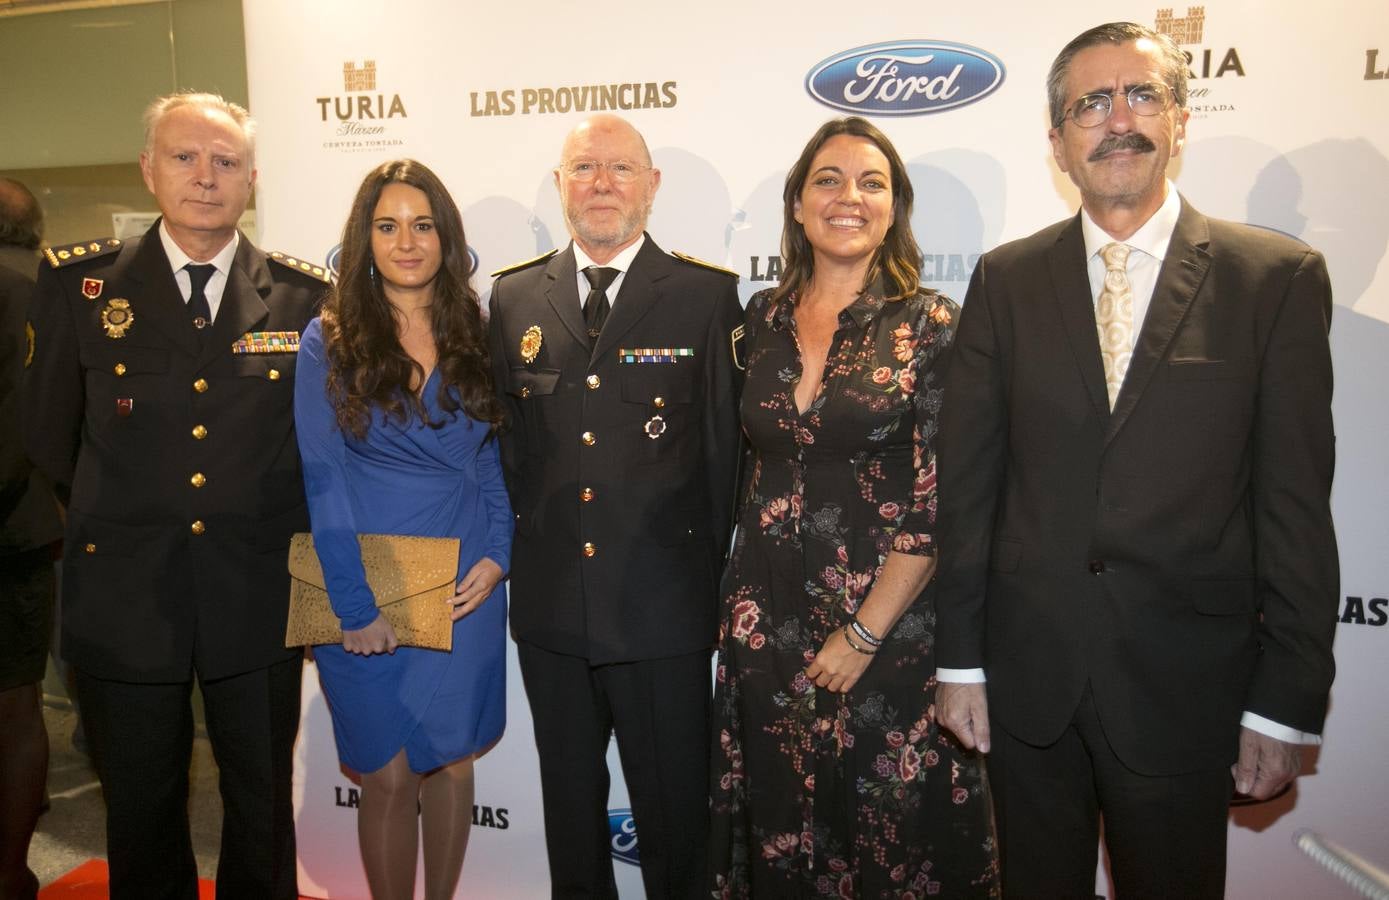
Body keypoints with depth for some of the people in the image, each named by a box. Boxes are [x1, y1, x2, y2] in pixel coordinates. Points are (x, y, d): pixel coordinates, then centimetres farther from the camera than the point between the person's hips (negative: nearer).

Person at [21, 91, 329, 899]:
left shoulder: (304, 296, -1)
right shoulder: (81, 283, 0)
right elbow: (49, 438, 7)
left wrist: (292, 537, 2)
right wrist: (112, 527, 9)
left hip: (258, 599, 0)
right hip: (126, 599, 1)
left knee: (262, 811, 15)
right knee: (142, 817, 17)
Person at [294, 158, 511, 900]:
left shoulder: (472, 337, 5)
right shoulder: (329, 342, -4)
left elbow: (494, 458, 8)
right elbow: (323, 481, -8)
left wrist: (496, 554, -6)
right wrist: (355, 608, -13)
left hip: (465, 590, 3)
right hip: (370, 597, -2)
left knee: (451, 761, 14)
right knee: (390, 777, 8)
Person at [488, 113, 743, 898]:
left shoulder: (708, 296, -4)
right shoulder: (515, 296, 6)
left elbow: (725, 445, -4)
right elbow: (504, 435, 9)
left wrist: (709, 569, -3)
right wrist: (518, 545, 5)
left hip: (663, 606, -3)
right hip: (550, 603, 3)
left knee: (675, 812, 12)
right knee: (570, 802, 20)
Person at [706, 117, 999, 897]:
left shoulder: (930, 324, -8)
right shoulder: (764, 319, 5)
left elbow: (939, 503, -11)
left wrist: (862, 634, -13)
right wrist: (741, 603, 8)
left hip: (889, 626, -4)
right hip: (768, 621, 4)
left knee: (893, 833, 12)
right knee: (779, 827, 17)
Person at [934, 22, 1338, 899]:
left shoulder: (1279, 277, -3)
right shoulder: (1006, 279, 2)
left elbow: (1296, 504, -4)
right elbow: (968, 481, 0)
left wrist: (1286, 702, -5)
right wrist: (961, 659, 0)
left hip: (1183, 687, -1)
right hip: (1027, 677, 2)